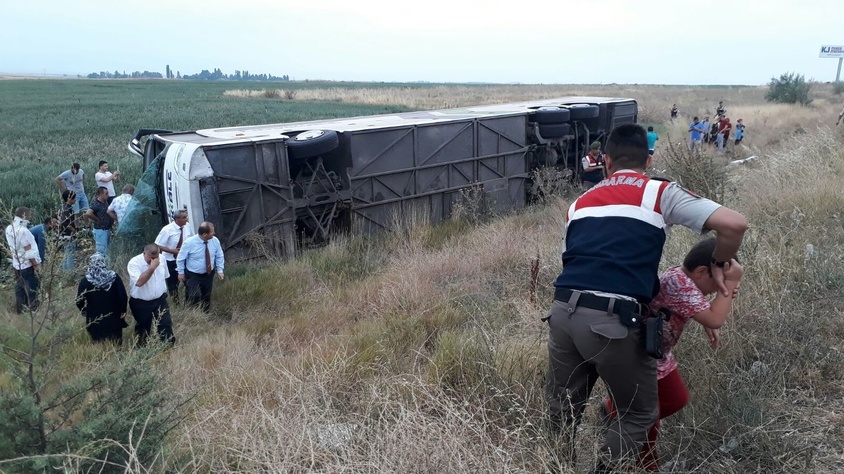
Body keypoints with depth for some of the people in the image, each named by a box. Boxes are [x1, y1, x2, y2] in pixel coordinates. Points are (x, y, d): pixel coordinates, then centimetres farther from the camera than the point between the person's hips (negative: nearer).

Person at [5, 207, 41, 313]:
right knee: (32, 289, 7)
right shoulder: (23, 230, -27)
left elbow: (12, 246, 9)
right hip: (27, 265, -8)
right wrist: (36, 265, -14)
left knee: (19, 288, 19)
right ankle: (33, 310, 18)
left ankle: (19, 309, 30)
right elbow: (29, 252, -23)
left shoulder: (9, 228, -1)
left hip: (16, 264, 8)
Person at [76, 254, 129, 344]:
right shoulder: (114, 277, -9)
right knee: (116, 346, 14)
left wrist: (85, 311, 13)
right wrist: (123, 311, 5)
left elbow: (79, 301, -7)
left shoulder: (85, 281, -11)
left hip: (95, 321, -1)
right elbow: (123, 296, -8)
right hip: (114, 319, 1)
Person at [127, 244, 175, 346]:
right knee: (143, 328, 16)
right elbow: (139, 282, -36)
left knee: (166, 324, 4)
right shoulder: (134, 263, -23)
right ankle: (142, 348, 39)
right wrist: (152, 268, -37)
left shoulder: (162, 258, -5)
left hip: (160, 300, 3)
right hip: (141, 303, -3)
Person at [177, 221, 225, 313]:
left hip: (208, 274, 4)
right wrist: (181, 273, -4)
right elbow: (180, 258, -10)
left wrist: (220, 271, -4)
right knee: (194, 297, -14)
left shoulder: (215, 241, -14)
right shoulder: (189, 242, -24)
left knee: (207, 297, 17)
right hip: (192, 275, -4)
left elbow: (219, 256, 0)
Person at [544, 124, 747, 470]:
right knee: (639, 415, 18)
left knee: (562, 412, 22)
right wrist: (718, 266, 18)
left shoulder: (580, 202, 22)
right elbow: (734, 224, -1)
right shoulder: (660, 193, 7)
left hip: (563, 312, 5)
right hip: (611, 321, -5)